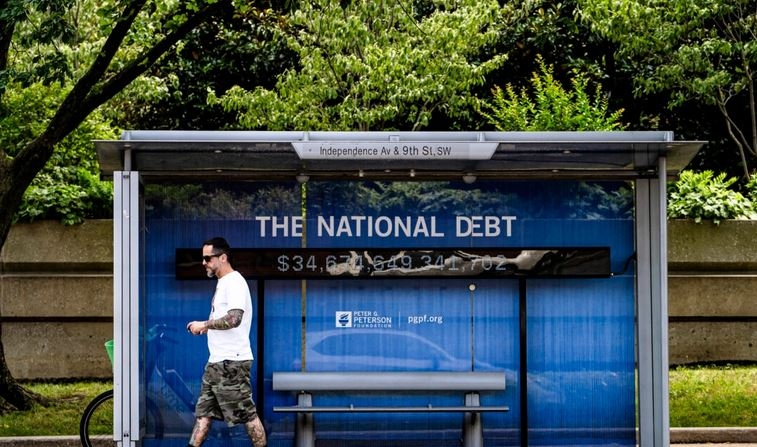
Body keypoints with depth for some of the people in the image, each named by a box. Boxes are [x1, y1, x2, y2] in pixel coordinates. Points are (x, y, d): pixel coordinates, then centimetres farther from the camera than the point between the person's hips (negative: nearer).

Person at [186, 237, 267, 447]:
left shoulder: (234, 282, -13)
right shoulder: (222, 283, 16)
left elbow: (234, 319, -25)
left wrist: (204, 324, -15)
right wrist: (207, 327, 8)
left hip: (231, 361, -10)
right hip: (217, 361, 10)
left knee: (247, 414, -4)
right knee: (203, 411, 9)